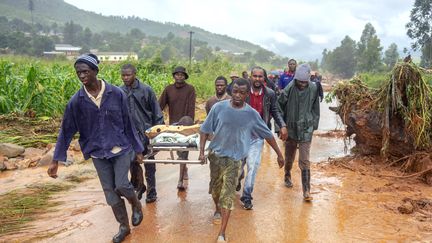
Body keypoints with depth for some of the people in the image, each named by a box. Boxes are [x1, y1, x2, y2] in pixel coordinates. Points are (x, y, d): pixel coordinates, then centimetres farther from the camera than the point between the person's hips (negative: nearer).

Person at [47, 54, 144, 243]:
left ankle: (136, 205, 23)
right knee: (110, 192, 7)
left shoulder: (116, 94, -11)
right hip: (98, 153, 2)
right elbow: (67, 131, -1)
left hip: (121, 148, -2)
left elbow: (128, 123, -3)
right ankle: (124, 226, 25)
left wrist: (137, 149, 2)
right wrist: (56, 160, -1)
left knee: (121, 186, -11)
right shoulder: (76, 101, -7)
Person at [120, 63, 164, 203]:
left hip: (146, 132, -2)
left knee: (149, 164, 8)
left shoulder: (146, 90, -6)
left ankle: (151, 192, 22)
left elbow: (156, 112, -1)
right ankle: (138, 187, 33)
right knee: (132, 162, 10)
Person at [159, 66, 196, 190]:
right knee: (179, 151, 14)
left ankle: (180, 181, -1)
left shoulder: (190, 89, -5)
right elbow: (160, 105, 0)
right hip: (173, 124, 3)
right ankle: (184, 169, 41)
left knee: (183, 152, -4)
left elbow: (191, 108, -10)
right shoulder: (168, 89, 4)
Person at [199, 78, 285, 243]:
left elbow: (267, 134, 2)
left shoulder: (252, 114, -9)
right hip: (216, 154, 1)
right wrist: (202, 151, -10)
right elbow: (205, 130, -3)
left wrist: (279, 154, 6)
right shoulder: (219, 107, -10)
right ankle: (217, 210, 50)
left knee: (228, 194, -5)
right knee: (215, 187, 18)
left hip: (234, 158, -1)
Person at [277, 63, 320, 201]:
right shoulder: (289, 89, -13)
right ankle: (287, 176, 47)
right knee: (289, 157, 18)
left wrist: (314, 124, 9)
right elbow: (279, 107, -4)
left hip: (306, 130, -1)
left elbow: (315, 108, 6)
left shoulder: (313, 89, -7)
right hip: (291, 128, 1)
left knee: (304, 161, -5)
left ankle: (306, 191, -1)